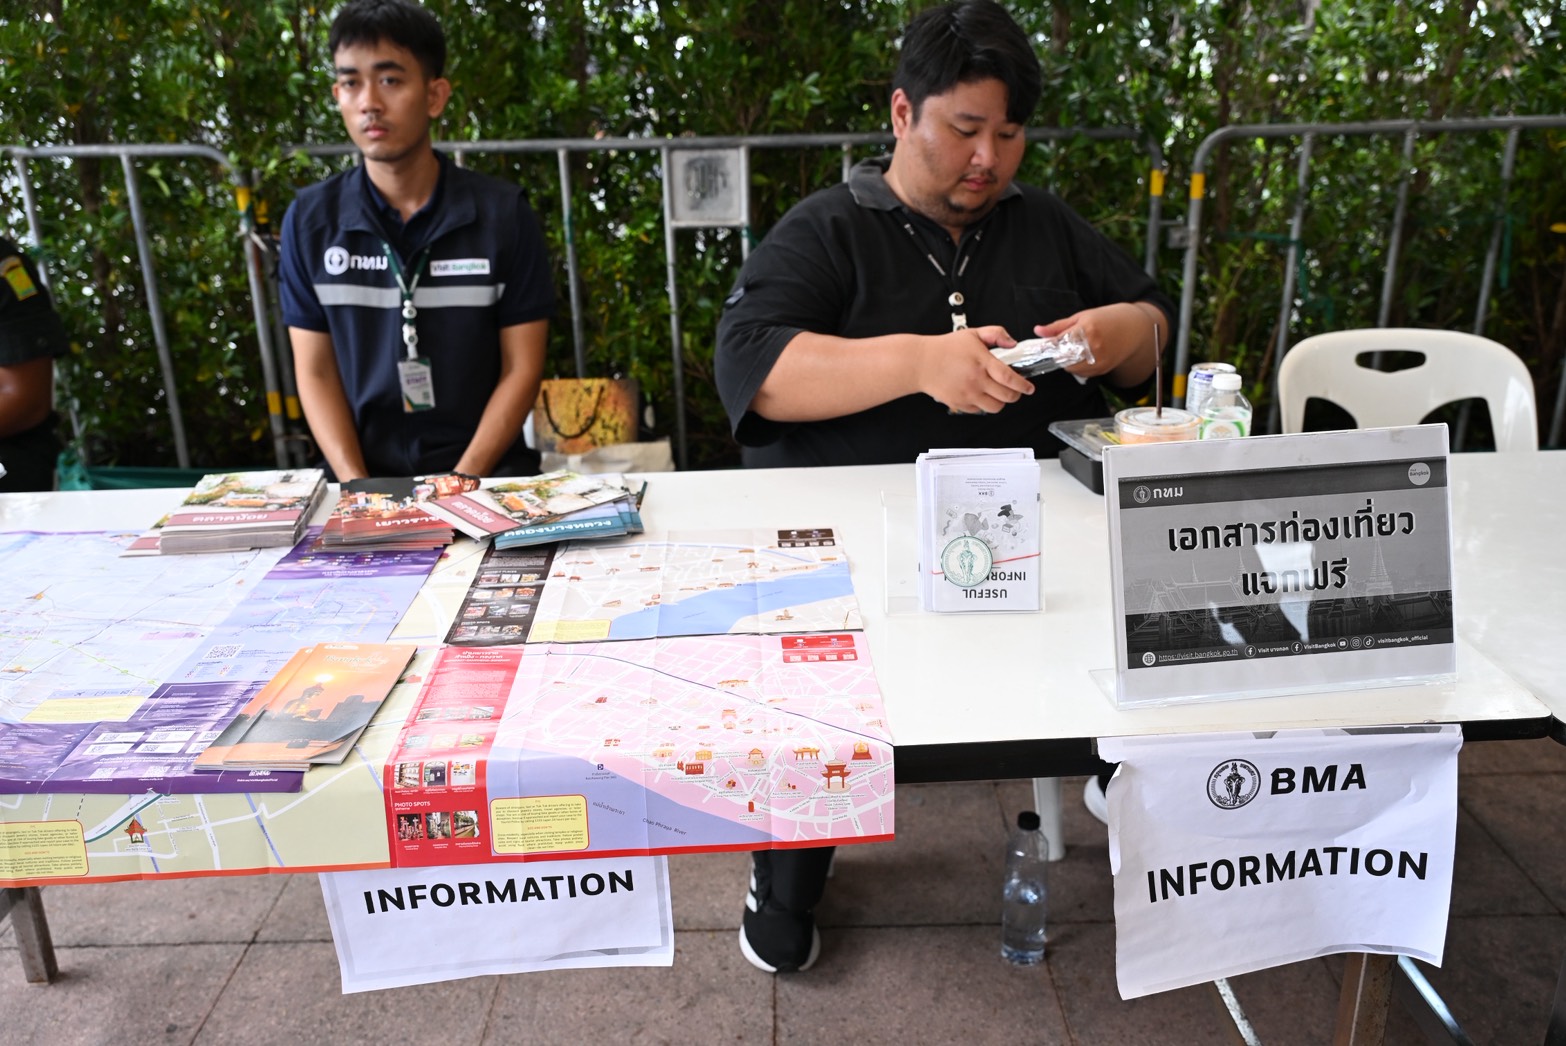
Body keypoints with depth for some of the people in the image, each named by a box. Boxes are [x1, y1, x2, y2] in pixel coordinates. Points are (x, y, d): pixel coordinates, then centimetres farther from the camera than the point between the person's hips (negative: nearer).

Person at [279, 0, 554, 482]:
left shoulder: (503, 214, -2)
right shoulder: (310, 221, 3)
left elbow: (522, 368, -3)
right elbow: (316, 372, 4)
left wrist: (461, 484, -12)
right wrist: (358, 487, -10)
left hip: (486, 471, -1)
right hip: (364, 473, 1)